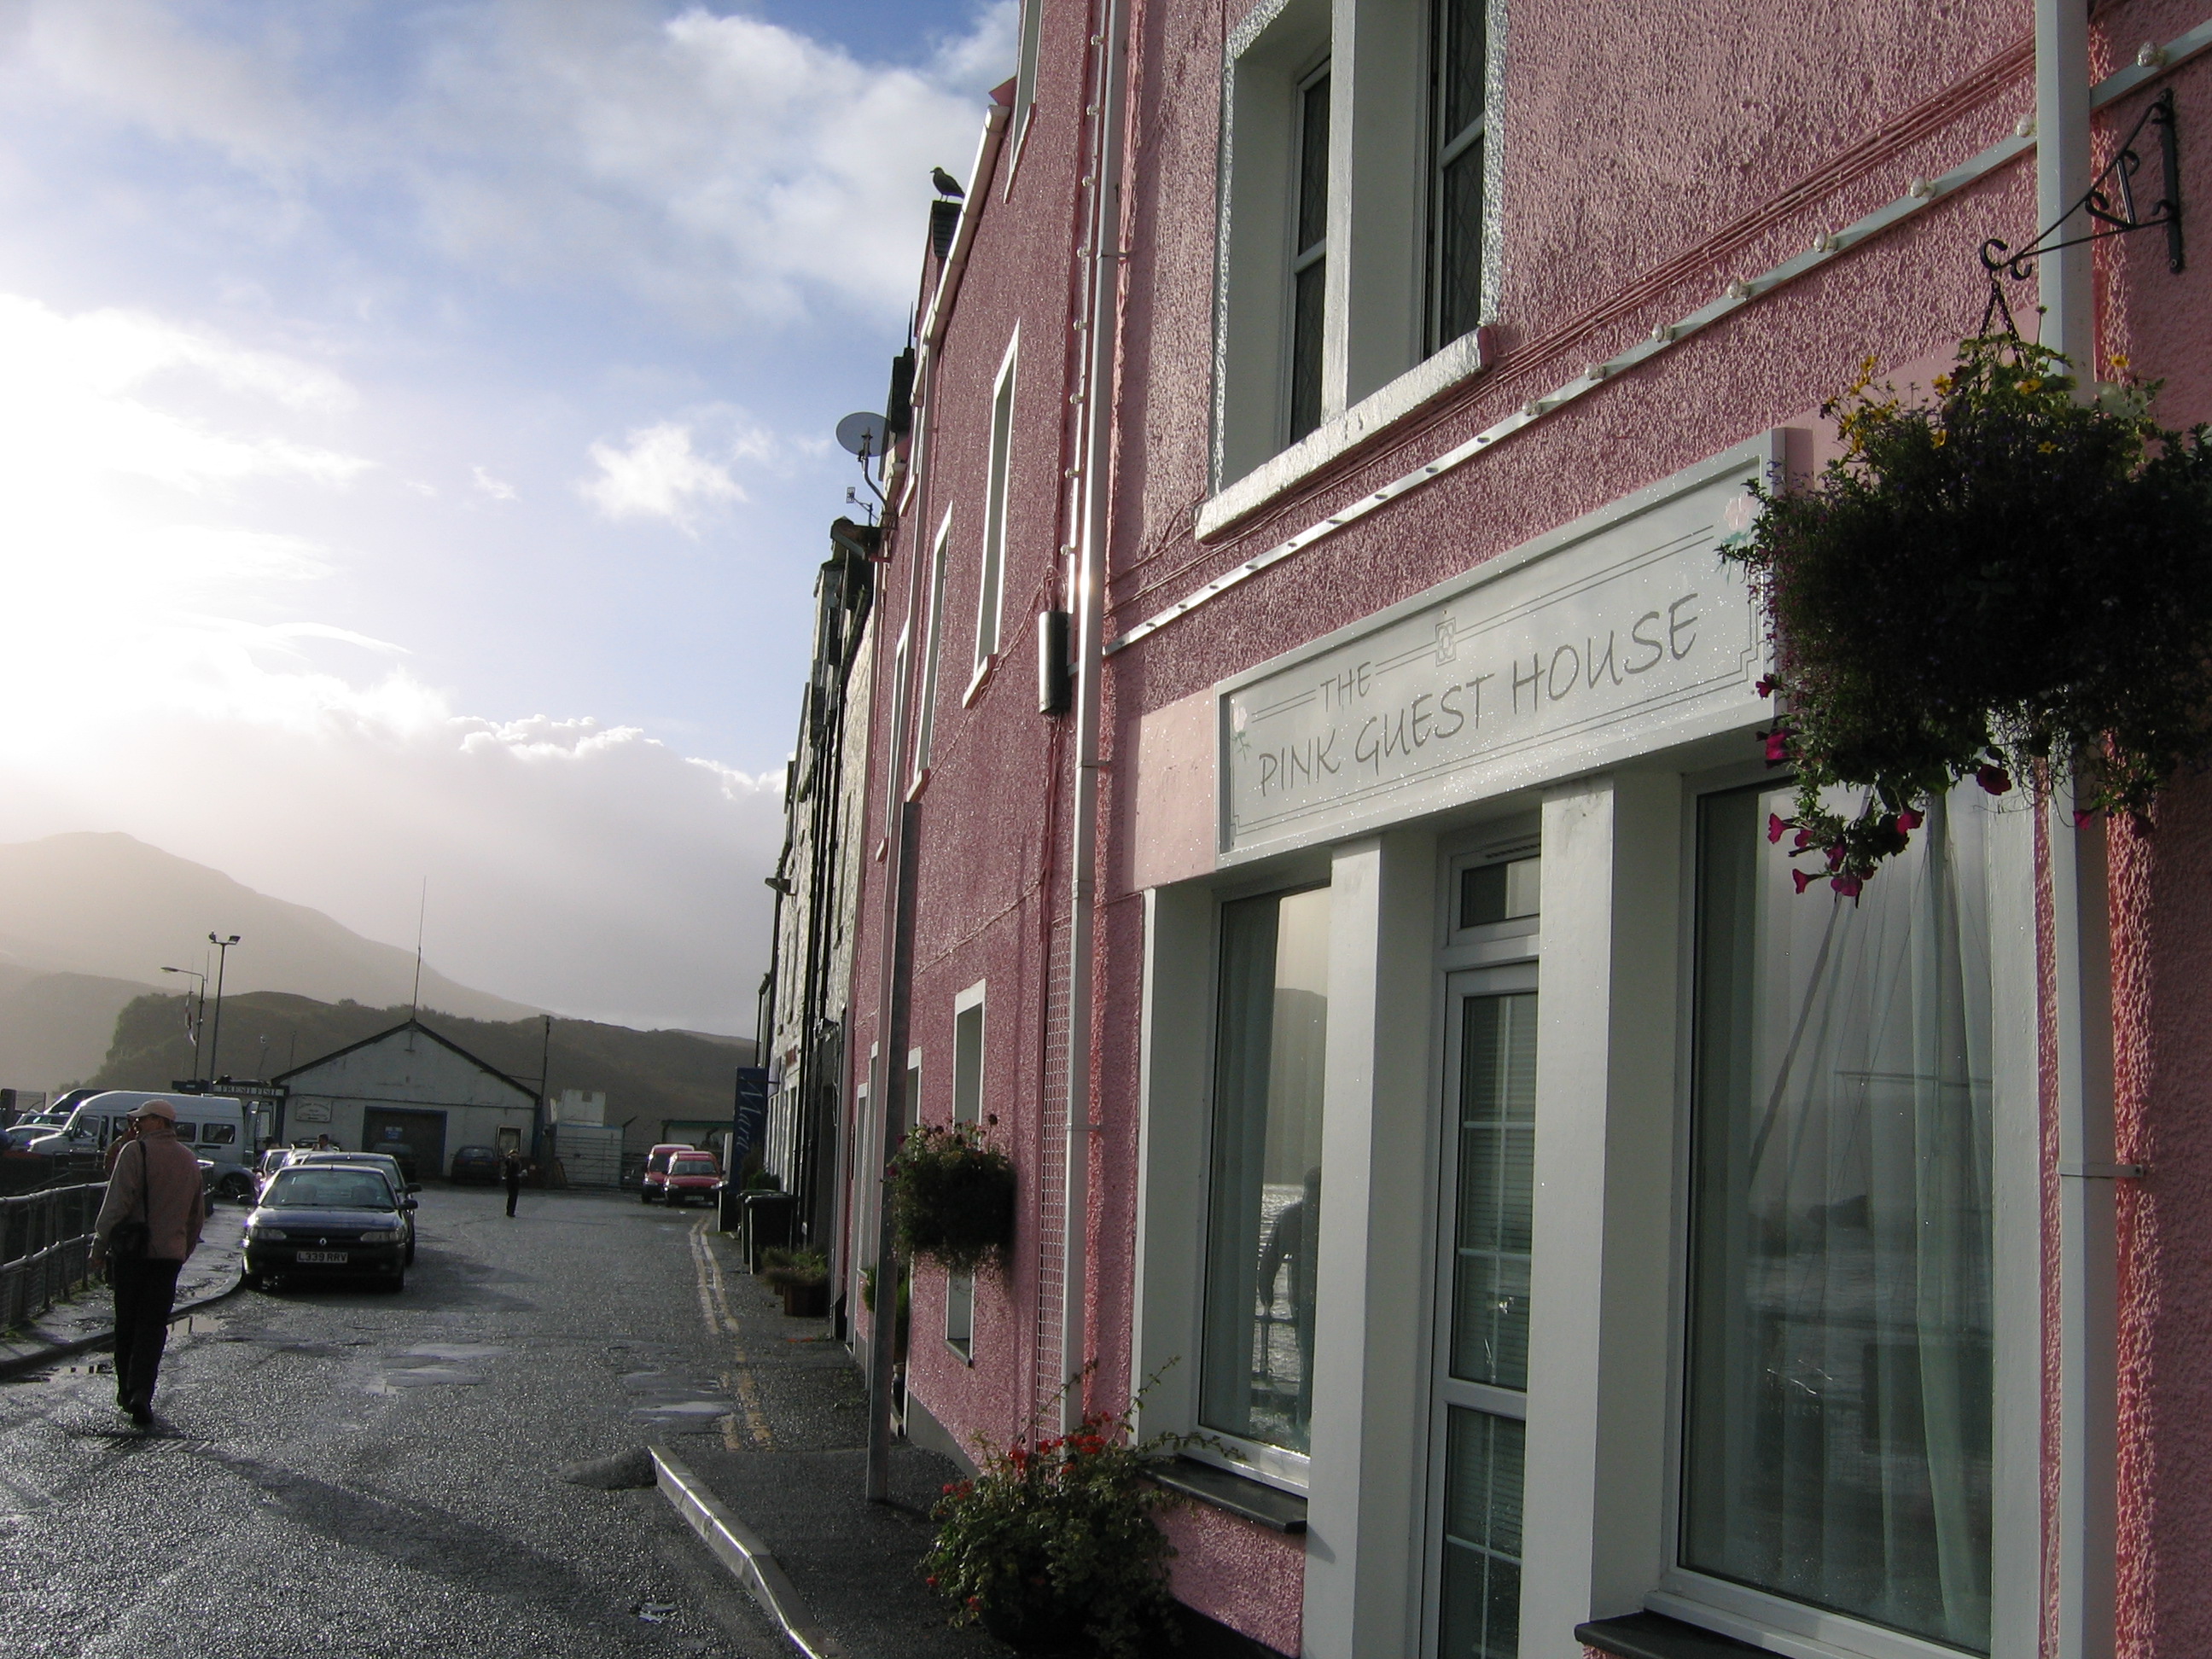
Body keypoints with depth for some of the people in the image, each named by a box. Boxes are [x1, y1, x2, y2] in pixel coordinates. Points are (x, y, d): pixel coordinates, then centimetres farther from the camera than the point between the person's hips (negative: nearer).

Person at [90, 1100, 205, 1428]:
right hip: (170, 1253, 4)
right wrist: (184, 1250, 26)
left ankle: (126, 1390, 17)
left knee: (127, 1323, 10)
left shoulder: (136, 1151, -7)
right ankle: (141, 1392, -12)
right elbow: (198, 1215, 18)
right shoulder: (189, 1159, 12)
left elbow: (116, 1204, -12)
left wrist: (99, 1246, -6)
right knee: (154, 1326, 2)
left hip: (133, 1250, -4)